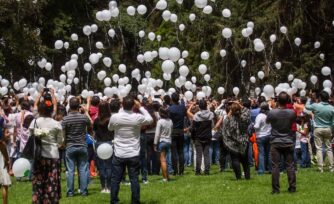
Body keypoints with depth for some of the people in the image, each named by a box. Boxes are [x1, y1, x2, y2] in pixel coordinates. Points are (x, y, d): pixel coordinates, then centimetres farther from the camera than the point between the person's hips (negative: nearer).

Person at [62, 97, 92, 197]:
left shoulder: (65, 119, -9)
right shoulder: (84, 117, -6)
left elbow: (63, 134, -8)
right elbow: (90, 130, 8)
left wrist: (64, 144, 10)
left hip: (70, 147, -1)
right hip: (82, 146, 1)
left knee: (70, 170, 3)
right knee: (83, 169, 6)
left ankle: (70, 192, 6)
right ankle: (84, 191, 8)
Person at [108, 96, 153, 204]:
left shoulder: (114, 117, -9)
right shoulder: (138, 118, -10)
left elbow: (110, 128, 13)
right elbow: (150, 119, 10)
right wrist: (140, 107, 12)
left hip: (119, 154, 1)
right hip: (133, 155, 0)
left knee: (115, 179, 7)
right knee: (134, 179, 5)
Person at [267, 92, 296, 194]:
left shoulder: (272, 112, -14)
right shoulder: (291, 113, -9)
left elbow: (267, 121, 7)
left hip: (275, 143, -2)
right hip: (288, 142, 2)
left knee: (275, 166, 2)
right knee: (290, 166, 8)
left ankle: (275, 189, 1)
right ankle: (292, 187, 10)